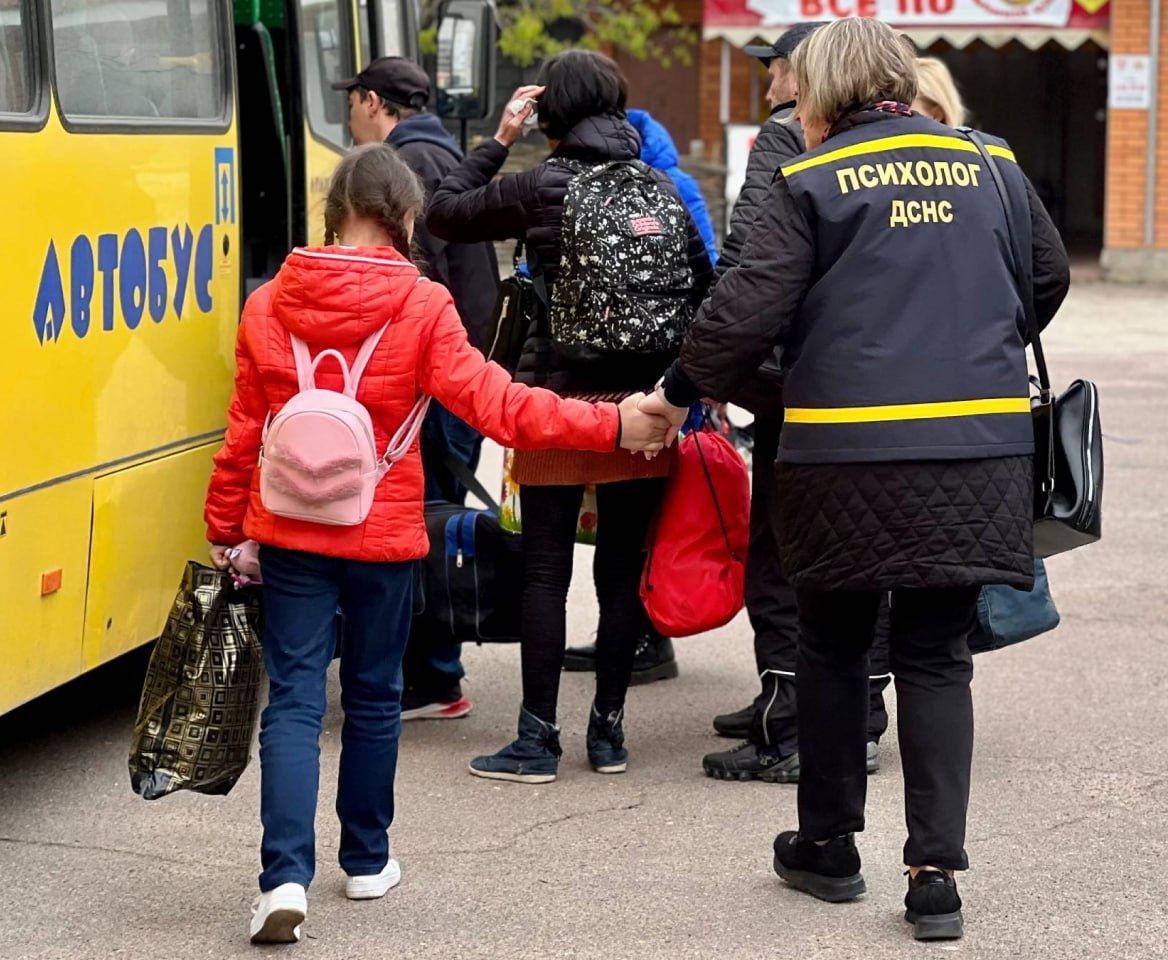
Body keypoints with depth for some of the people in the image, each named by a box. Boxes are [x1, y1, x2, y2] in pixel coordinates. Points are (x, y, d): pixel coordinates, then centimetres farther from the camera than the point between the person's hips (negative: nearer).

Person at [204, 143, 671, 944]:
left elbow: (244, 432, 4)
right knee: (374, 695, 15)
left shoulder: (269, 306, -1)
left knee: (294, 698, 0)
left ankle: (286, 876, -14)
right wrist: (611, 426, -11)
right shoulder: (420, 307, -11)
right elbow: (495, 404, -16)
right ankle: (367, 861, 27)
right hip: (383, 535, -1)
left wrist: (227, 532, 12)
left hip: (290, 532, 2)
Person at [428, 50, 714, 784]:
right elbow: (702, 289, 6)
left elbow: (446, 213, 2)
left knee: (546, 572, 2)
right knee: (624, 570, 9)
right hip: (643, 403, 3)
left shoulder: (540, 188, -6)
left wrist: (498, 140, 8)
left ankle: (538, 741, 3)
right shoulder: (661, 187, 4)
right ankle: (609, 730, 14)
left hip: (559, 398, -3)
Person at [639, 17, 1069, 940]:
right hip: (980, 448, 3)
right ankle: (937, 872, 0)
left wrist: (680, 391, 5)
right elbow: (1049, 277, 19)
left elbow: (747, 310, -10)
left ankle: (829, 844, 26)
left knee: (836, 647, 15)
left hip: (849, 452, -3)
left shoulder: (813, 182, -5)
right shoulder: (989, 164, 7)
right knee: (937, 656, 8)